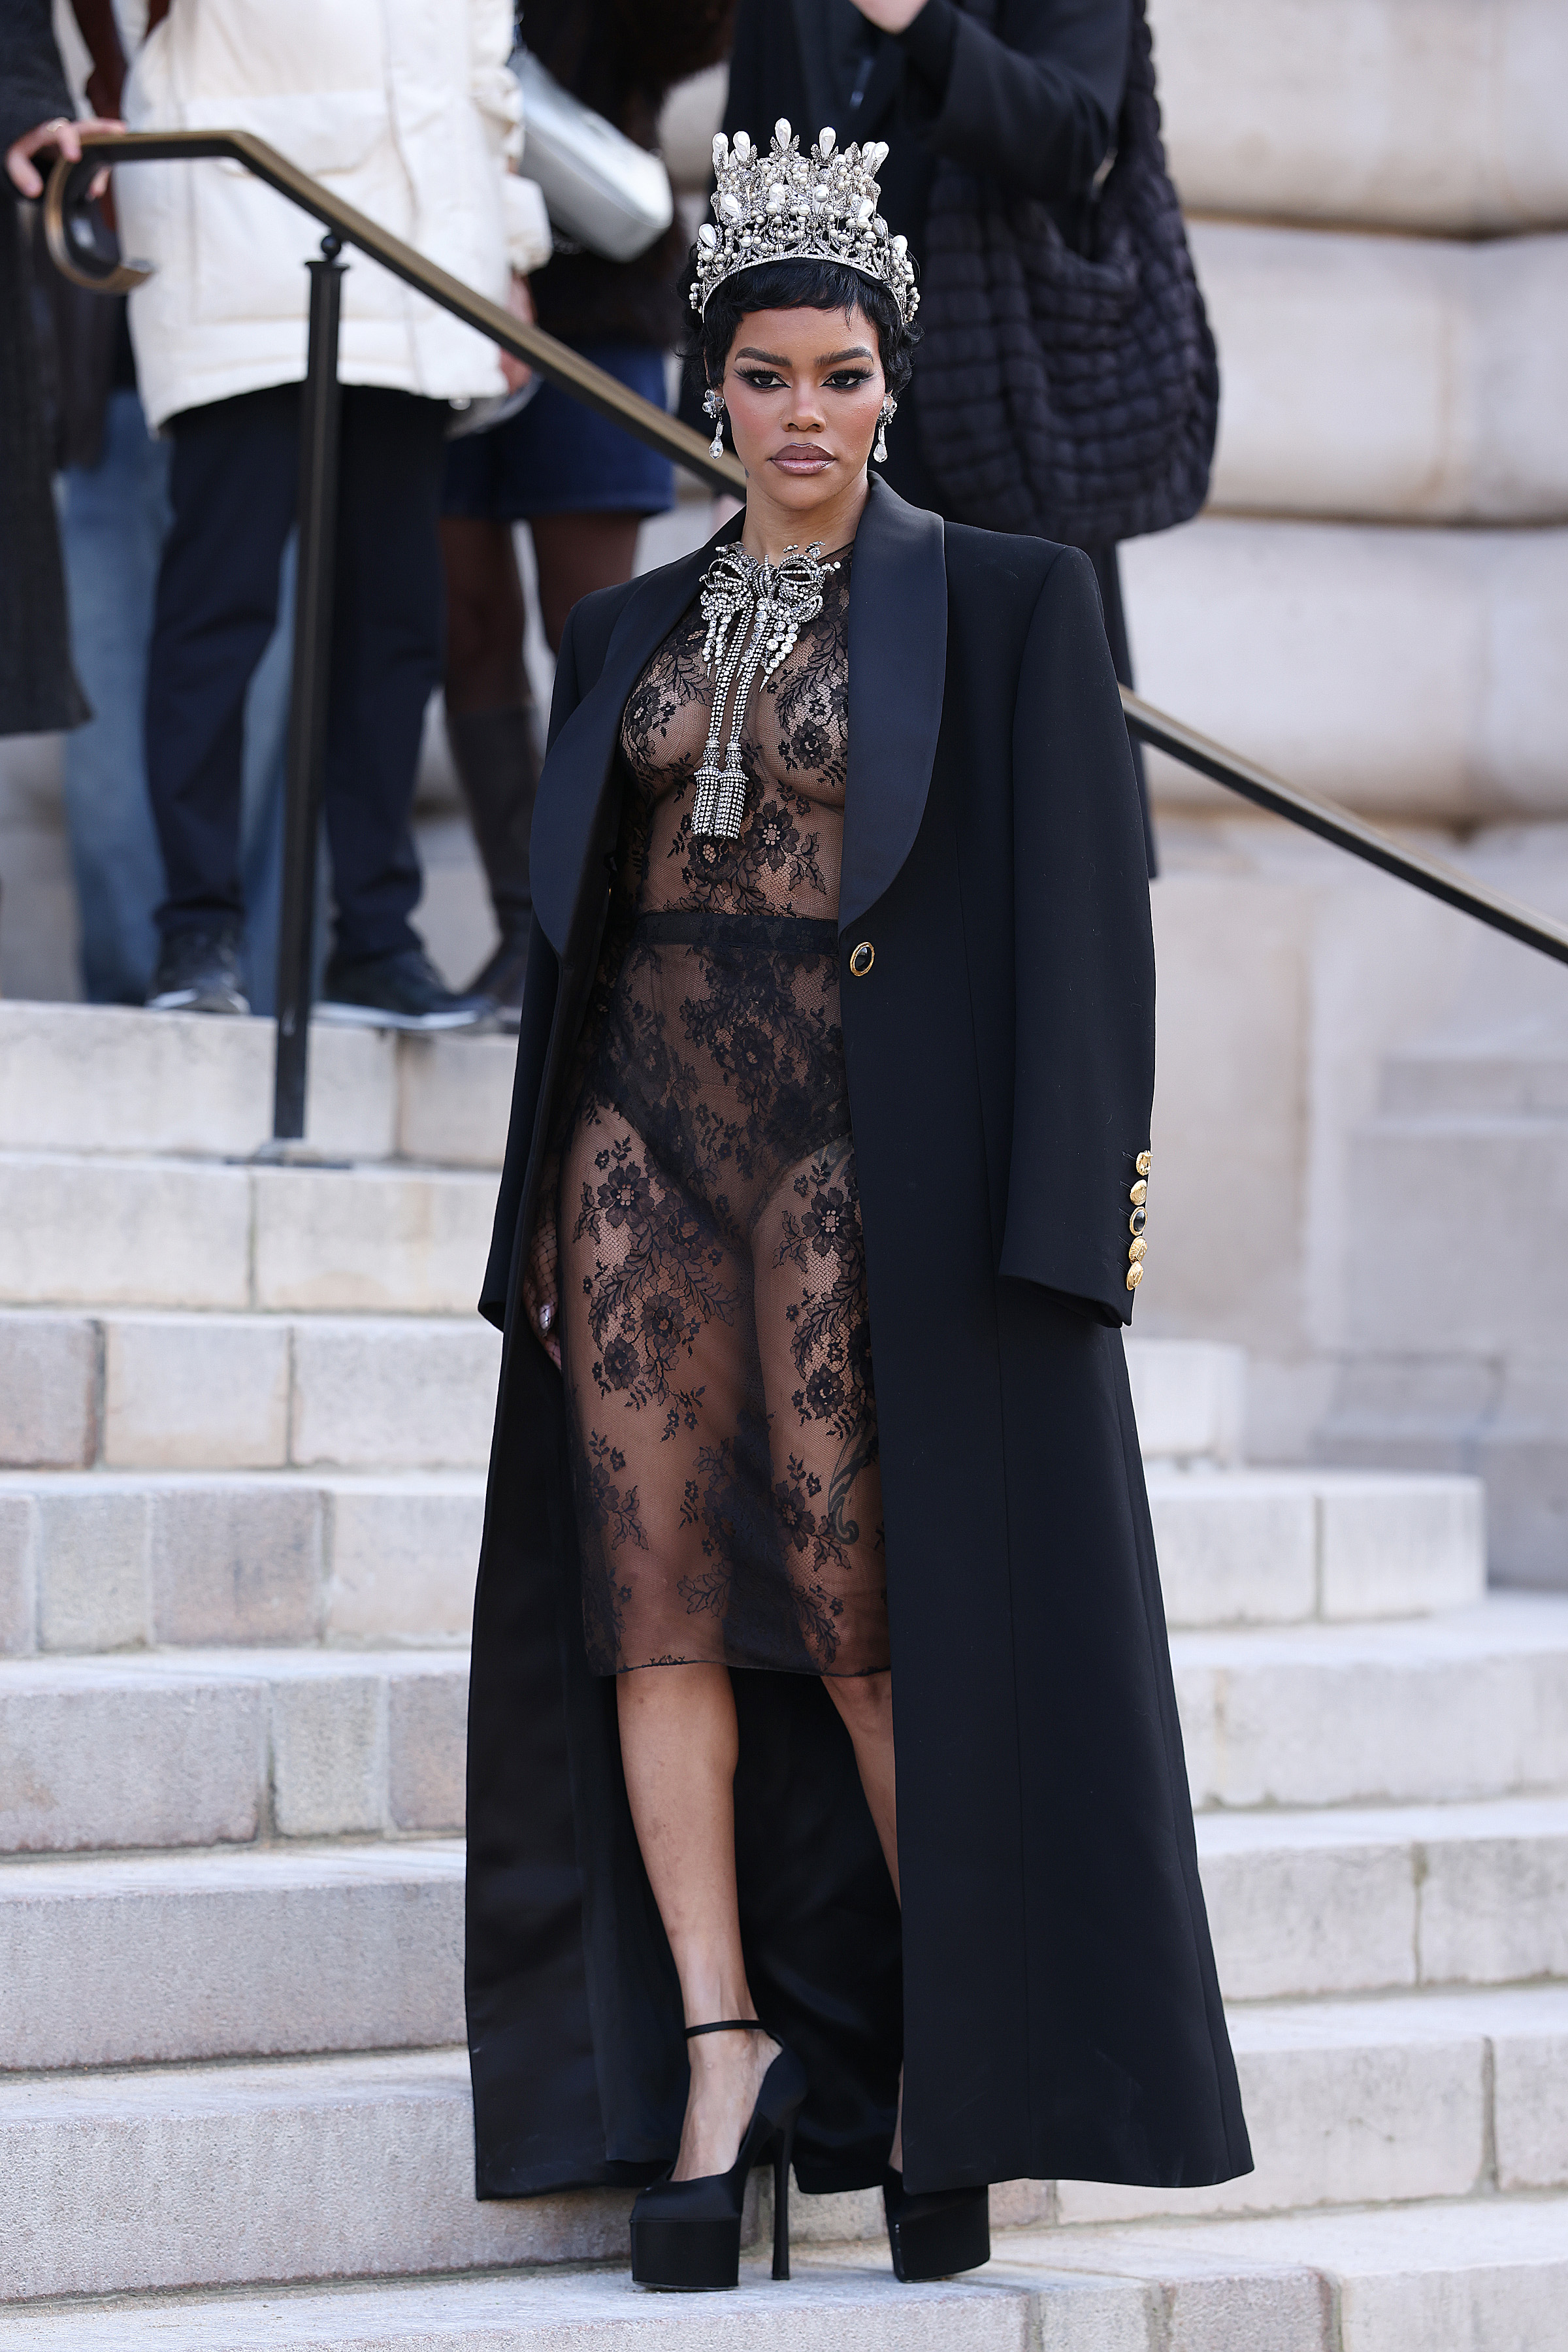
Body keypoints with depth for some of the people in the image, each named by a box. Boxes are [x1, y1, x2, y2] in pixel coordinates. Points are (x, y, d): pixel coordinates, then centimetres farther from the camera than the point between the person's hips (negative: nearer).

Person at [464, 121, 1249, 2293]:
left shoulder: (1006, 604, 1)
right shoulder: (637, 631, 14)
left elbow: (1073, 905, -3)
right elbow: (576, 917, 17)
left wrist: (1078, 1197, -11)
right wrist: (545, 1199, 11)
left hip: (868, 1139, -4)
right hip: (647, 1132, 5)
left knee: (871, 1603, -6)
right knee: (660, 1595, -2)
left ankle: (954, 2048, 6)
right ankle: (719, 2043, 0)